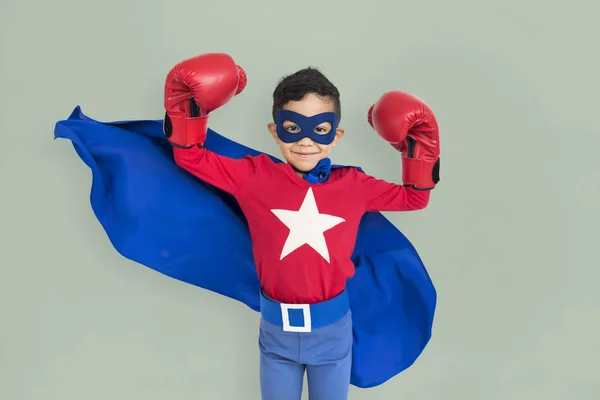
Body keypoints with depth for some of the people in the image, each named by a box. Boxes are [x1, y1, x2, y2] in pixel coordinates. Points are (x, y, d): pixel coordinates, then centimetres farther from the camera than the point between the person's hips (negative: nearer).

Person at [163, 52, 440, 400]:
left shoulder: (353, 185, -6)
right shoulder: (255, 177, -10)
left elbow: (414, 197, 7)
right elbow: (190, 156, -3)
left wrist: (418, 145, -2)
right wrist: (189, 108, -14)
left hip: (333, 328, 1)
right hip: (276, 327, 0)